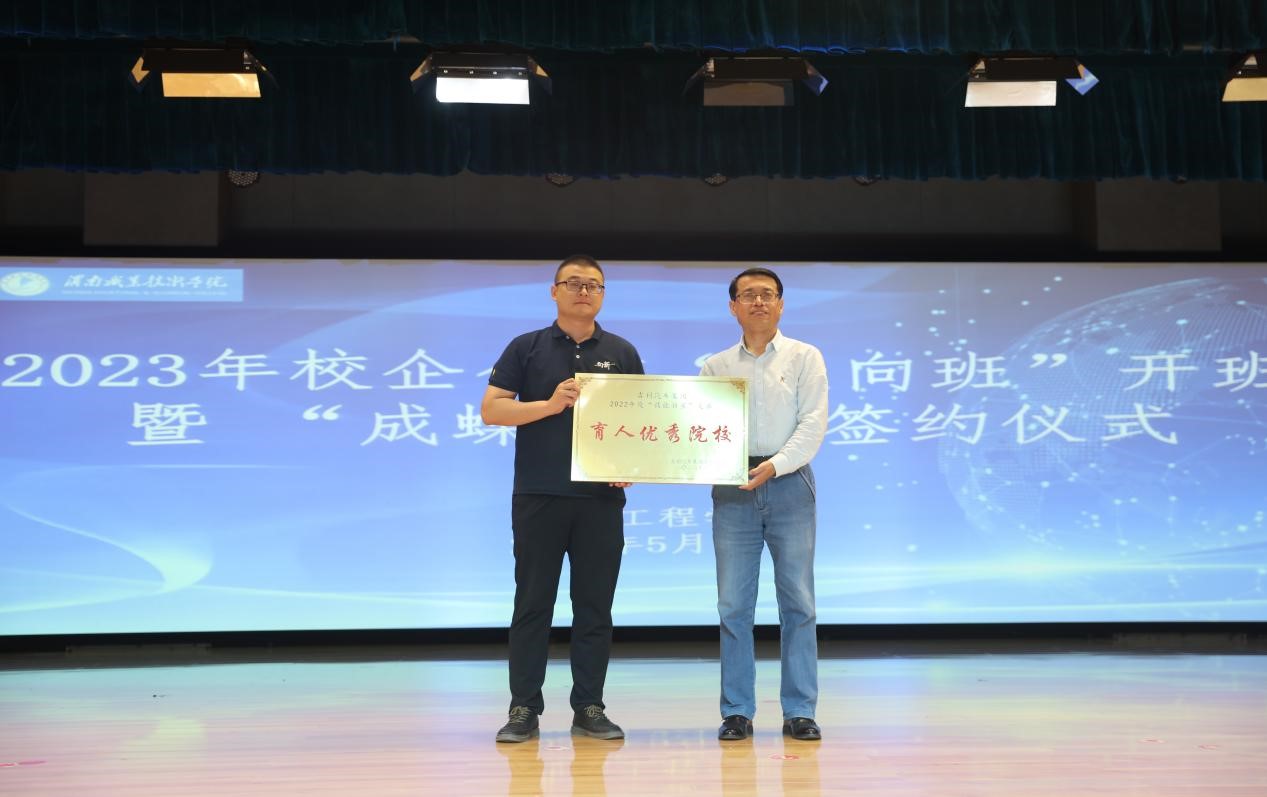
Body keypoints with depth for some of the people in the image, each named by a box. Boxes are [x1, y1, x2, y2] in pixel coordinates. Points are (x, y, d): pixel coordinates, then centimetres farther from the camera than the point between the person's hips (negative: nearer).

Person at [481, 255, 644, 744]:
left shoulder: (621, 353, 11)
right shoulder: (527, 348, 6)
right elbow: (491, 410, -1)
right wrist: (551, 404, -13)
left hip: (602, 497, 2)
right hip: (538, 495, -2)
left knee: (595, 606, 5)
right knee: (533, 603, 2)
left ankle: (589, 708, 13)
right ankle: (524, 710, 8)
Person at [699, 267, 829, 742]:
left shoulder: (805, 358, 7)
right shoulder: (715, 367, 13)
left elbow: (813, 424, -3)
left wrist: (775, 465, -17)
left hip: (788, 484, -1)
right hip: (732, 490, 2)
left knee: (797, 601, -1)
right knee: (734, 605, 1)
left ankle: (800, 711, 6)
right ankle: (737, 712, 8)